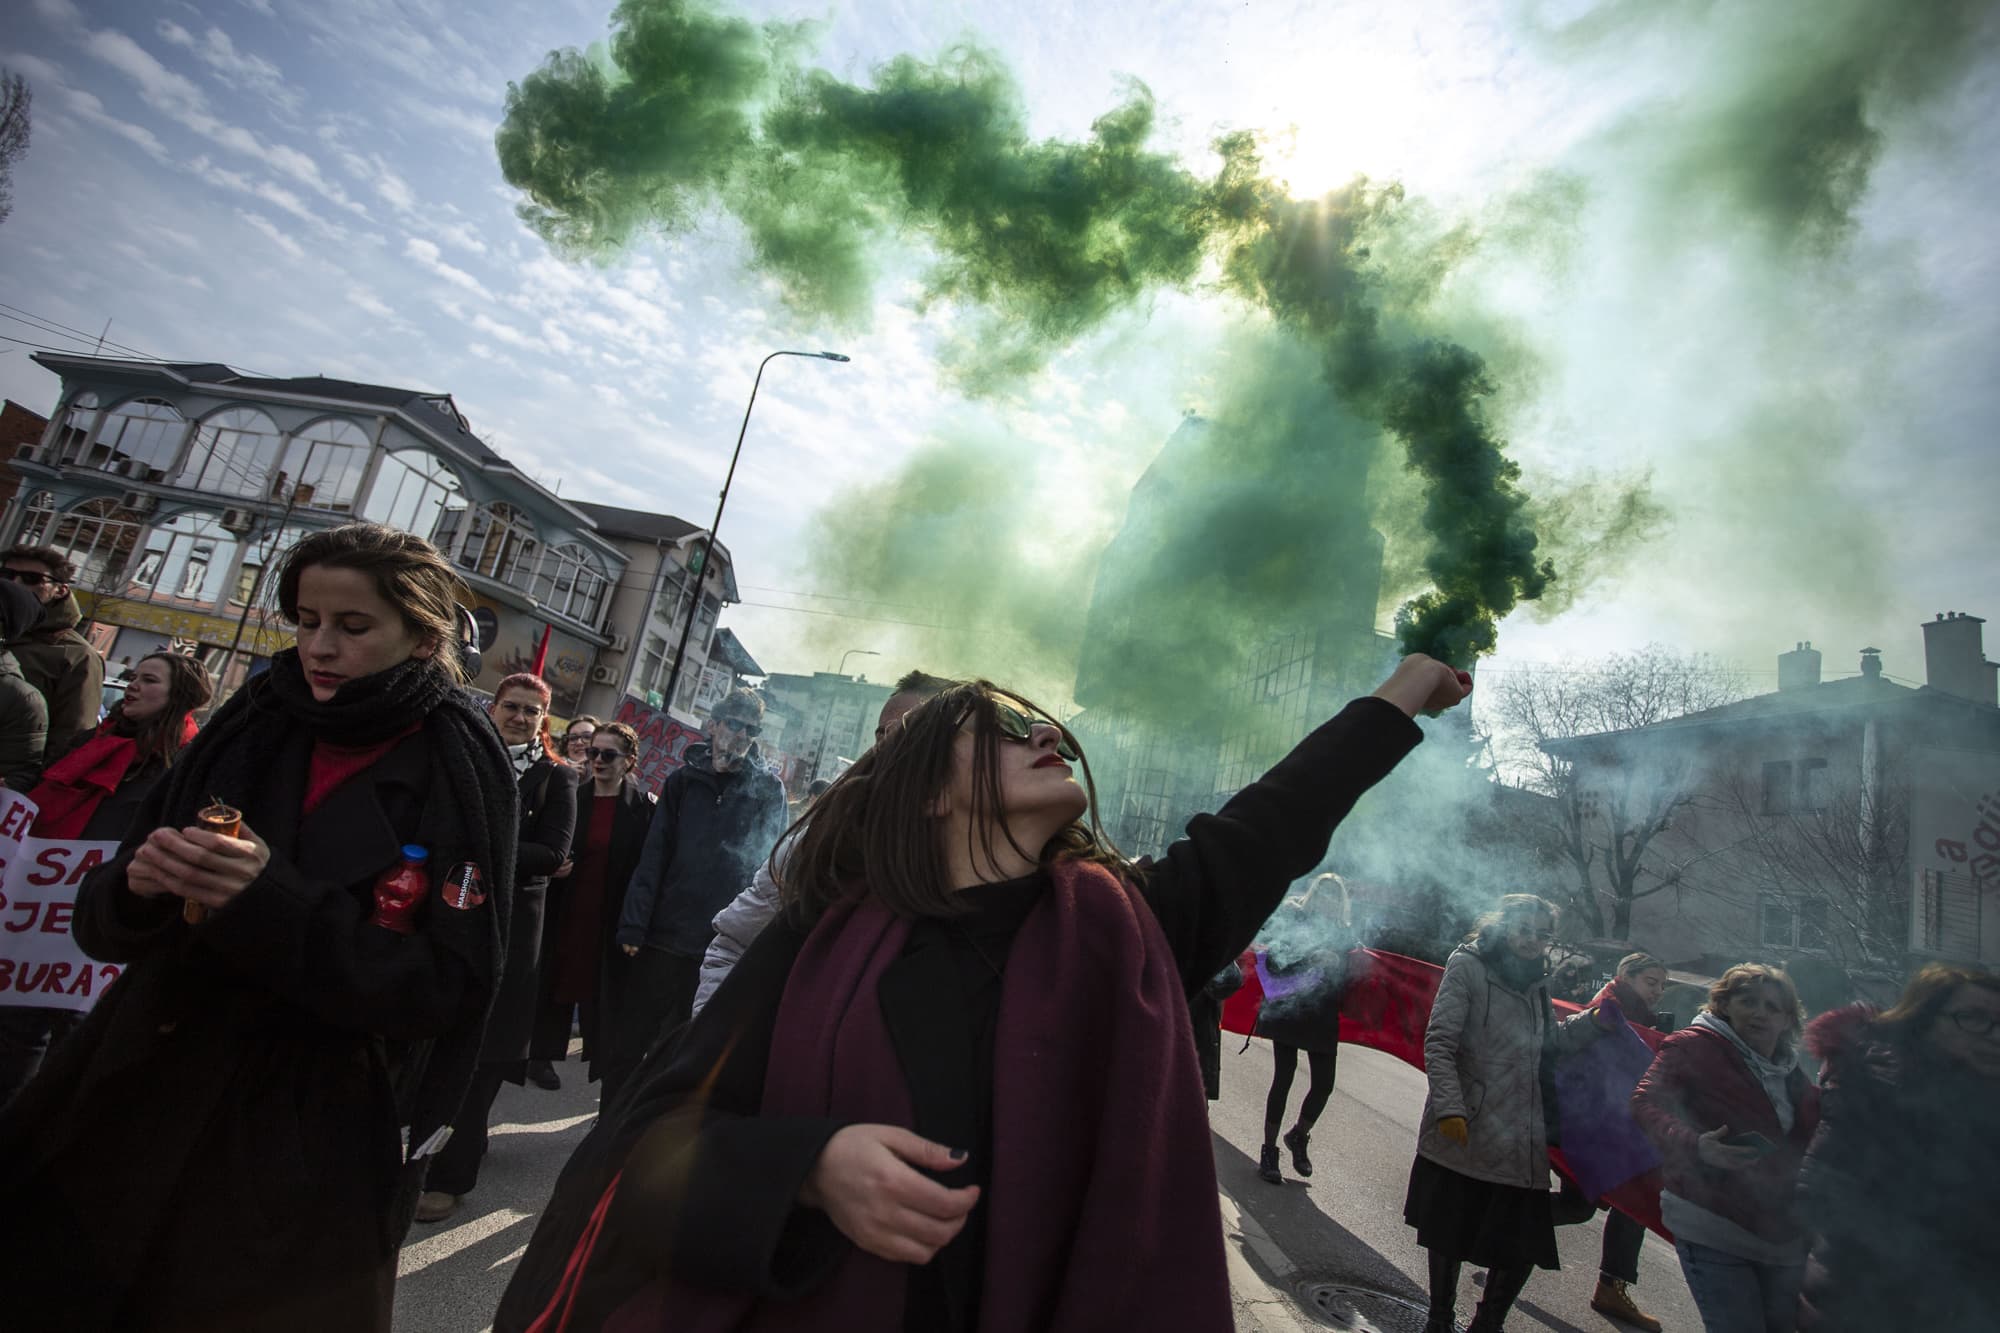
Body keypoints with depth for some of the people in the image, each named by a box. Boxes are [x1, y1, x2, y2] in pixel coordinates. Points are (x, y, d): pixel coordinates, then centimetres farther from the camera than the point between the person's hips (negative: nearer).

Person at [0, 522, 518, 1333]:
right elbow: (103, 922, 5)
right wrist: (139, 886, -18)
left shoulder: (459, 773, -14)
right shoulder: (252, 728, 0)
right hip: (129, 1104, 4)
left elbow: (450, 987, -17)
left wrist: (272, 906, -26)